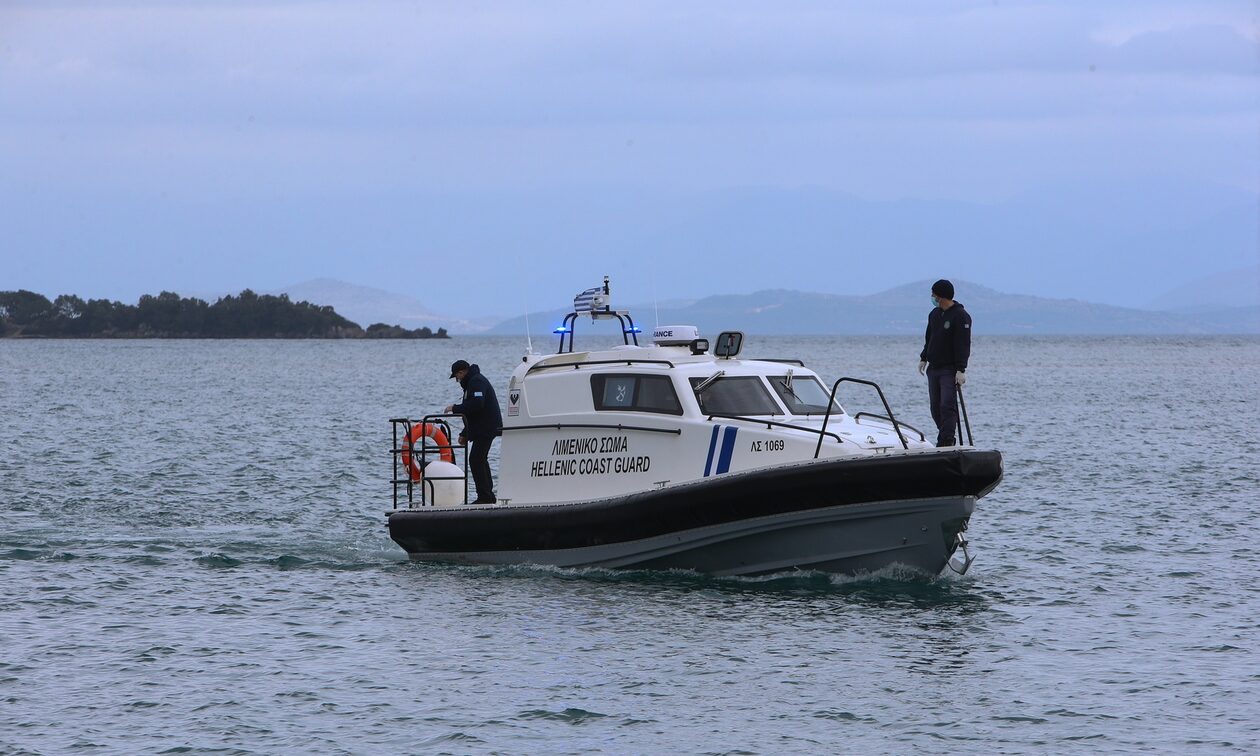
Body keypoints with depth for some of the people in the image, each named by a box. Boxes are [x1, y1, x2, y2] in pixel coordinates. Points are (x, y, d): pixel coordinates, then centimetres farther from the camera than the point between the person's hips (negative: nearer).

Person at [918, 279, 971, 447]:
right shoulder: (934, 314, 13)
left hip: (950, 370, -8)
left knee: (947, 406, -14)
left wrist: (961, 370, -21)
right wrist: (924, 358, 16)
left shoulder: (961, 316, -11)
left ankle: (945, 442, -17)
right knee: (936, 407, 9)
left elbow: (963, 345, -16)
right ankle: (946, 438, 19)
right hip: (933, 368, 8)